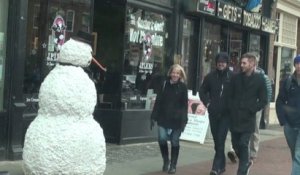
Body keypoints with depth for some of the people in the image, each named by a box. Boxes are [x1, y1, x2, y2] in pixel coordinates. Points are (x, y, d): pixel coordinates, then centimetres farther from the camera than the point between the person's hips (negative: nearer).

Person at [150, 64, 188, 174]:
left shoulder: (183, 87, -1)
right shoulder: (164, 84, 3)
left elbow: (184, 105, -3)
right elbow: (158, 101, 4)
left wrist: (183, 120, -10)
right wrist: (154, 116, 0)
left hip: (176, 119, -1)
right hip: (163, 117, 2)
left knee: (174, 142, 4)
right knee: (162, 138, -9)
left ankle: (173, 165, 16)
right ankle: (166, 160, 15)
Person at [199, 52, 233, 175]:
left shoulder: (233, 77, -7)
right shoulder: (210, 76, 4)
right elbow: (202, 91, 14)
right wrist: (207, 103, 3)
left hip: (226, 114, -4)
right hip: (213, 113, 4)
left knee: (220, 140, -10)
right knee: (217, 141, 11)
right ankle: (221, 165, 25)